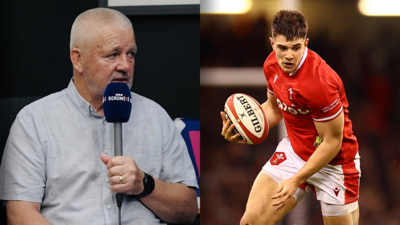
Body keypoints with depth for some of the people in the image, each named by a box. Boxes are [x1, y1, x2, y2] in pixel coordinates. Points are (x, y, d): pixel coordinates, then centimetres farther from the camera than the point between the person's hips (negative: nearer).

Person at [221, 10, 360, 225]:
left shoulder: (320, 82, -31)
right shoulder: (272, 65, -7)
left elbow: (332, 142, -23)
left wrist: (296, 180, -21)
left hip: (332, 163, -6)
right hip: (294, 151, 6)